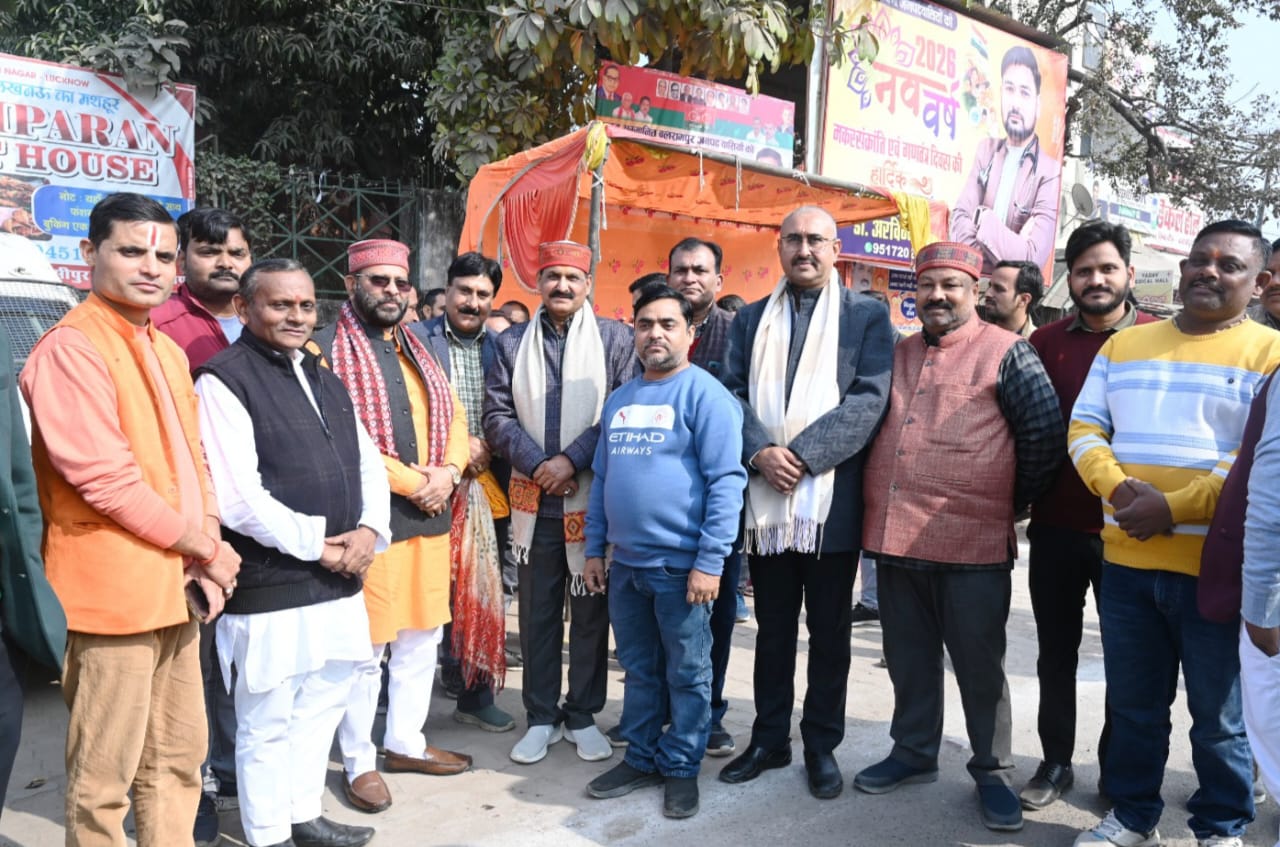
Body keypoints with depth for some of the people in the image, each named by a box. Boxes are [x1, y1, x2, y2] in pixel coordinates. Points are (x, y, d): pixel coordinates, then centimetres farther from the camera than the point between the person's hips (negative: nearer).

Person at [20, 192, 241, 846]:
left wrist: (205, 554, 2)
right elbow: (103, 475, -19)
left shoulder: (165, 350, 14)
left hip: (174, 588, 8)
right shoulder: (71, 347, -12)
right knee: (104, 779, 3)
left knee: (178, 760, 17)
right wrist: (206, 550, -10)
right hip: (112, 591, -8)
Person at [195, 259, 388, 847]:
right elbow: (236, 497, -18)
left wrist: (368, 530, -3)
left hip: (337, 580, 8)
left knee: (321, 706, 19)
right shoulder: (225, 380, -10)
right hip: (268, 588, -8)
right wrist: (316, 544, -14)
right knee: (268, 723, 6)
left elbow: (367, 462, 14)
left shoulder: (325, 380, 15)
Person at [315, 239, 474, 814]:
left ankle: (406, 743, 31)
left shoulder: (419, 352, 16)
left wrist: (447, 472, -5)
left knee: (421, 638, 16)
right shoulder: (326, 350, -8)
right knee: (364, 649, 2)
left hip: (430, 518, 7)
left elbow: (453, 418, 15)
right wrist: (413, 482, -16)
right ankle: (359, 763, 19)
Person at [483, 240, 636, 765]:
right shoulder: (512, 343, 9)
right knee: (537, 612, 10)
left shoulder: (614, 338, 3)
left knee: (591, 611, 8)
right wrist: (537, 464, -10)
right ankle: (541, 717, 23)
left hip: (594, 499, -2)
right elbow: (496, 415, 3)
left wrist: (572, 460, -14)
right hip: (534, 500, 2)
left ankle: (582, 715, 23)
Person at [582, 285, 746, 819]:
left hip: (681, 563, -6)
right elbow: (601, 478, 17)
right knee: (639, 669, 17)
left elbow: (726, 481, -15)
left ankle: (681, 768, 23)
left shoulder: (705, 394, -9)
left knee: (686, 674, 8)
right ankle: (641, 758, 31)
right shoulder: (618, 399, 12)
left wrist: (710, 560, -18)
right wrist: (594, 548, 14)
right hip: (626, 563, 6)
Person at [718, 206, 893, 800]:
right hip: (765, 499, 3)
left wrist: (801, 454, -17)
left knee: (829, 632, 9)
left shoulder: (867, 317, 2)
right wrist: (759, 453, -13)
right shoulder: (751, 319, 13)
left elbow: (869, 399, -9)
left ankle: (822, 745, 24)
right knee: (773, 629, 13)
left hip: (832, 500, -2)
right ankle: (769, 739, 27)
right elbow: (732, 392, 4)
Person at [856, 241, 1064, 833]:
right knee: (909, 660, 17)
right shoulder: (896, 356, 14)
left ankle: (992, 772, 24)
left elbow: (1045, 435, -5)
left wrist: (1009, 504, 2)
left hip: (972, 544, -5)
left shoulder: (1006, 352, -3)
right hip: (893, 538, 5)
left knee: (979, 666, 8)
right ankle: (913, 752, 33)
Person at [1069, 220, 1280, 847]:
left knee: (1219, 714, 10)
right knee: (1132, 704, 16)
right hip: (1125, 560, 4)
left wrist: (1174, 507, -20)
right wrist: (1117, 487, -11)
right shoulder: (1124, 344, 12)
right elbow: (1084, 427, 8)